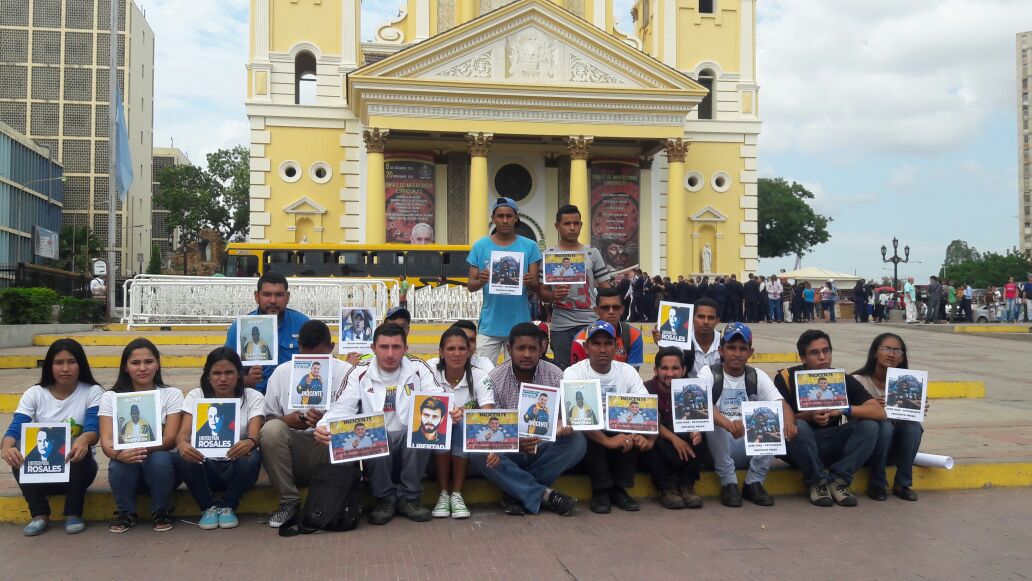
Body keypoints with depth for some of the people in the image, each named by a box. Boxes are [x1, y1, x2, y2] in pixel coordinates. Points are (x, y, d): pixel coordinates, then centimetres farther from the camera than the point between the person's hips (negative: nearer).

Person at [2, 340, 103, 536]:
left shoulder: (92, 392, -5)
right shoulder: (34, 394, -1)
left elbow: (93, 430, -21)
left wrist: (83, 440, -47)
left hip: (76, 468, -1)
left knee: (80, 449, -33)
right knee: (18, 452, -28)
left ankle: (73, 514, -16)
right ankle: (40, 514, -14)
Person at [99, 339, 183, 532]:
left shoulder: (172, 394, -1)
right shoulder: (111, 397, 2)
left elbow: (170, 439, -12)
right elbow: (106, 440, -10)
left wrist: (141, 448, -34)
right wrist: (118, 453, -35)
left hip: (161, 465, -1)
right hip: (127, 465, 1)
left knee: (159, 459, -34)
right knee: (119, 464, -33)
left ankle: (160, 512, -9)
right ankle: (126, 513, -5)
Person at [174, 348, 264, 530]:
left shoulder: (253, 397, -1)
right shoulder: (195, 396, 3)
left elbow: (255, 434, -17)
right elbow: (183, 432, -12)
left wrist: (249, 443, -43)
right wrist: (183, 444, -38)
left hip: (236, 468, -1)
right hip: (205, 466, 1)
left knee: (251, 457, -34)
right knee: (182, 457, -30)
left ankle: (227, 507, -6)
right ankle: (209, 507, -5)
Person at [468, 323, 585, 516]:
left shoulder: (555, 375, -3)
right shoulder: (494, 379, -9)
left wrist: (563, 427, -30)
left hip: (543, 448, 2)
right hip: (508, 448, -2)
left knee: (577, 442, -26)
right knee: (478, 451, -32)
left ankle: (516, 491, -18)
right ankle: (544, 494, -26)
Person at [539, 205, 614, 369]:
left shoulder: (592, 253, 8)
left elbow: (605, 289, 8)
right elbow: (541, 291, 6)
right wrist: (553, 296, -16)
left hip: (590, 323, 1)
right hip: (560, 326, 0)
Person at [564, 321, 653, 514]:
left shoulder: (627, 371, -1)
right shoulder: (573, 373, -12)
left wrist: (648, 437, -31)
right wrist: (607, 441, -39)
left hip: (619, 434, 3)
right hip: (587, 438, -3)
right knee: (586, 431, -35)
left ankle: (619, 488, -11)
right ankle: (601, 490, -17)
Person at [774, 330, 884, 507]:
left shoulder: (843, 379, -3)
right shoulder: (786, 378, -10)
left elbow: (880, 412, -12)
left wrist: (844, 409, -26)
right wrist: (809, 416, -31)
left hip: (832, 447, 3)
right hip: (800, 449, -3)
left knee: (870, 426, -18)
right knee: (798, 426, -34)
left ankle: (838, 479, -9)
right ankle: (817, 481, -13)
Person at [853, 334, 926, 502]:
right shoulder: (858, 380, -12)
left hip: (896, 446, 3)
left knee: (913, 426, -26)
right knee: (884, 426, -33)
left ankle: (903, 484, -10)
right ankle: (877, 484, -14)